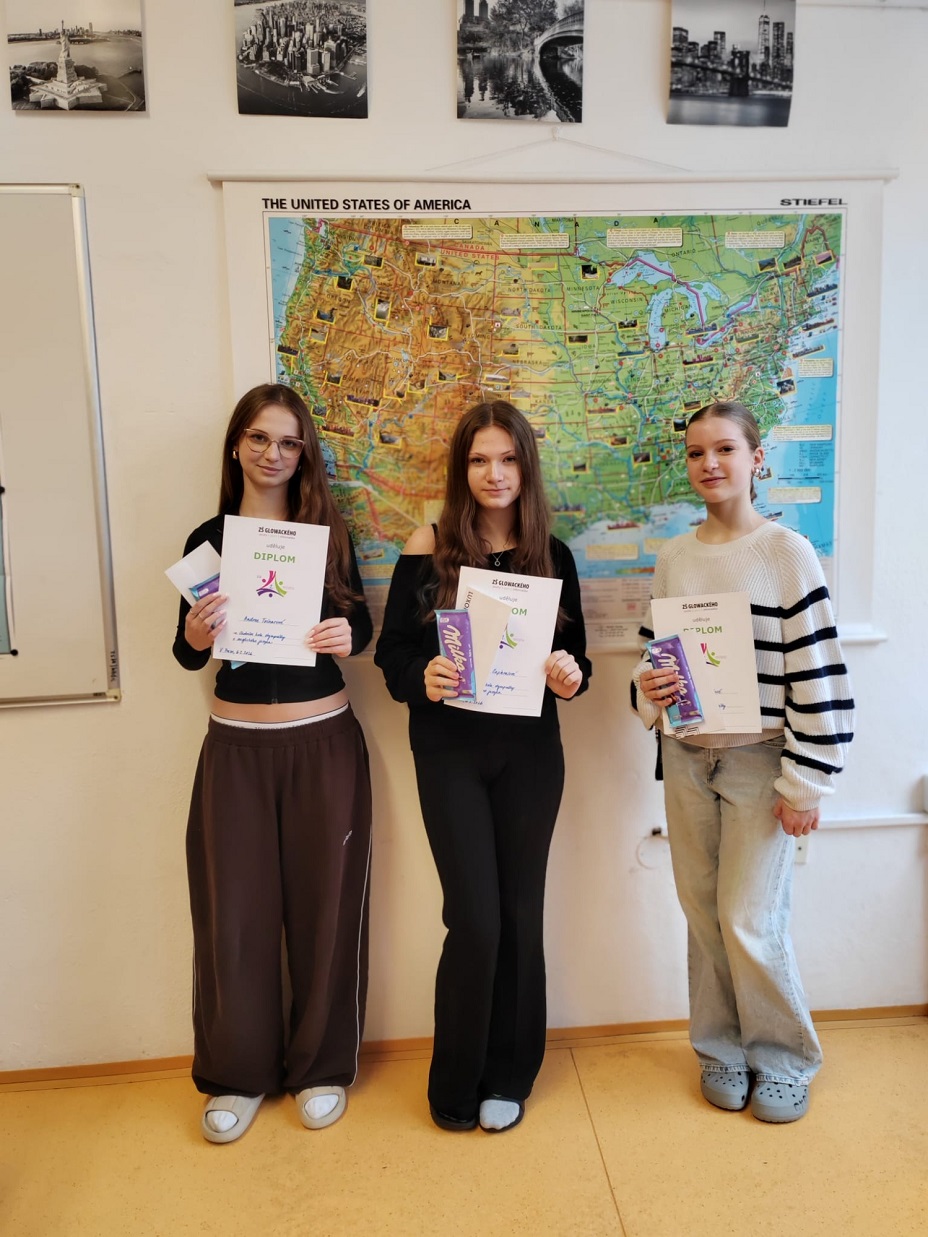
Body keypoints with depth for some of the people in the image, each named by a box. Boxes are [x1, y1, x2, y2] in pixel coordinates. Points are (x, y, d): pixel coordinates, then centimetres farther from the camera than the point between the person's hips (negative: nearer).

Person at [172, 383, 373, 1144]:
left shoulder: (328, 532, 1)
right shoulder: (209, 538, 1)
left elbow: (361, 623, 6)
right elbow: (188, 655, 3)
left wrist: (348, 636, -17)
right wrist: (194, 636, -19)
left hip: (325, 743, 0)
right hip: (238, 747, 1)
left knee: (325, 908, 9)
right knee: (234, 913, 8)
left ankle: (323, 1066, 30)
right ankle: (239, 1073, 29)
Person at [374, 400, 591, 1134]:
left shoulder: (552, 553, 3)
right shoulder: (427, 549, -4)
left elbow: (575, 655, 7)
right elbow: (392, 652, -3)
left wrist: (571, 676, -15)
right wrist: (422, 678, -24)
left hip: (530, 751, 2)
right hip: (450, 752, -2)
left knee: (520, 915, 10)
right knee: (476, 920, -1)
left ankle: (508, 1075, 32)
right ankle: (454, 1082, 25)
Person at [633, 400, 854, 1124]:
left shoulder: (788, 554, -9)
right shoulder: (674, 558, 6)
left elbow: (818, 675, -10)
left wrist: (804, 783, -11)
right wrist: (649, 689, -6)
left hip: (760, 760, -4)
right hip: (686, 758, 5)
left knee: (751, 921, -1)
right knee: (704, 912, 12)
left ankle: (783, 1058, 24)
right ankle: (722, 1047, 32)